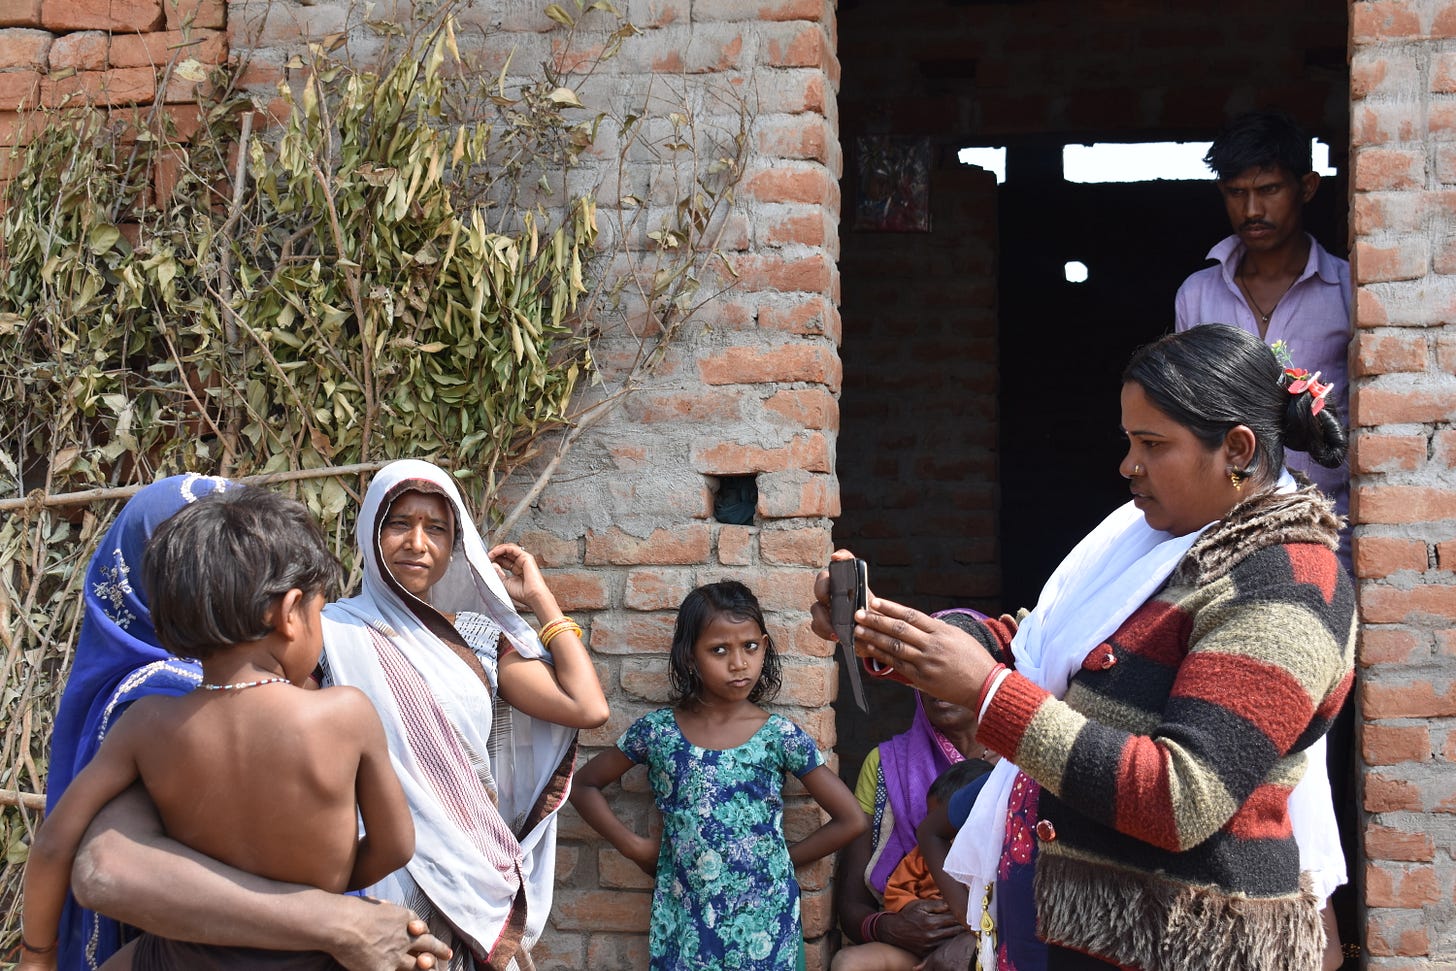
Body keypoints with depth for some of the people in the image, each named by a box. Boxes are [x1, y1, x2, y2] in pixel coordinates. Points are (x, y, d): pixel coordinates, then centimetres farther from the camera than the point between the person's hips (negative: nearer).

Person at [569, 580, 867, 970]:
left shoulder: (780, 736, -6)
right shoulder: (657, 732, -3)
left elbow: (851, 820, -1)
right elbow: (583, 785, 9)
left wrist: (783, 860, 0)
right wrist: (635, 847, 1)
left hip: (763, 926, -1)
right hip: (683, 924, 1)